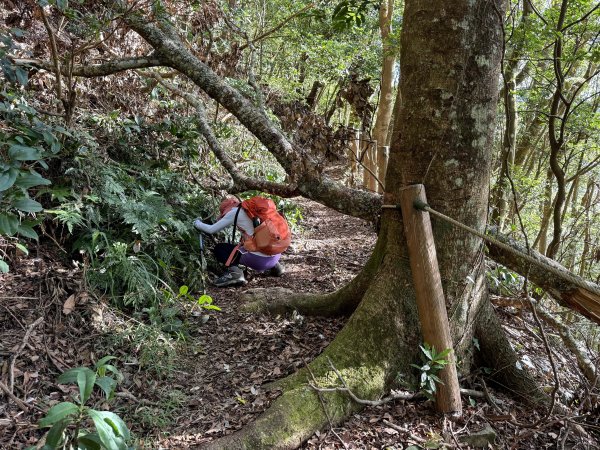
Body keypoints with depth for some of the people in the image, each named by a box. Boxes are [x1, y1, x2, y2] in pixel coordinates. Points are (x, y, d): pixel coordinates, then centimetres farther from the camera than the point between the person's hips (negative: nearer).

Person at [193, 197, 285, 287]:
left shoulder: (234, 211, 2)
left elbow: (211, 230, 6)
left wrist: (197, 223, 23)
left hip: (259, 259, -7)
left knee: (218, 248, 11)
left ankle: (234, 271, -12)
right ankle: (274, 265, 20)